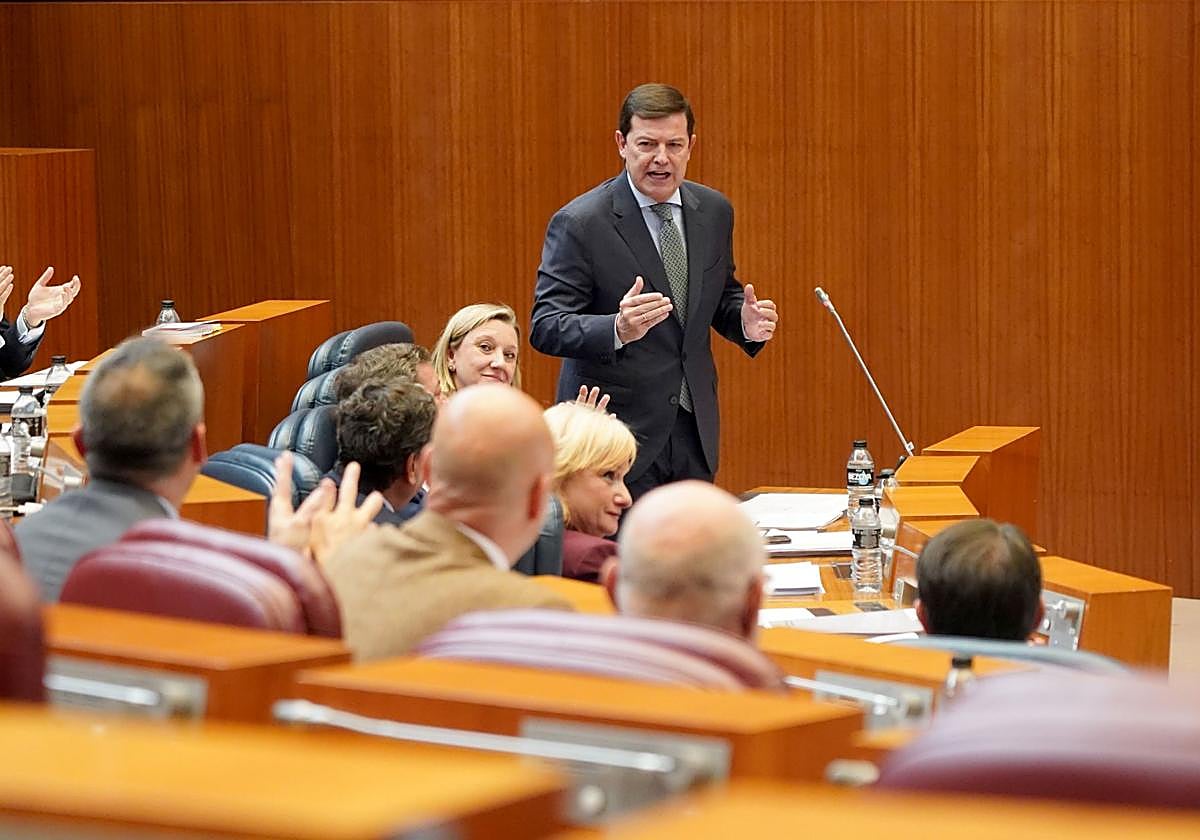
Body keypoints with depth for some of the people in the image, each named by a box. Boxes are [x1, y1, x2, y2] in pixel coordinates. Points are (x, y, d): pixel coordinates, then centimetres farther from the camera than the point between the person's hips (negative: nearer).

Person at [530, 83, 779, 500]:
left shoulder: (714, 211, 6)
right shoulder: (579, 223, -12)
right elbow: (545, 327, -16)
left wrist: (745, 322, -5)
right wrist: (617, 329, -35)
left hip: (694, 432, 6)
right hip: (615, 435, -5)